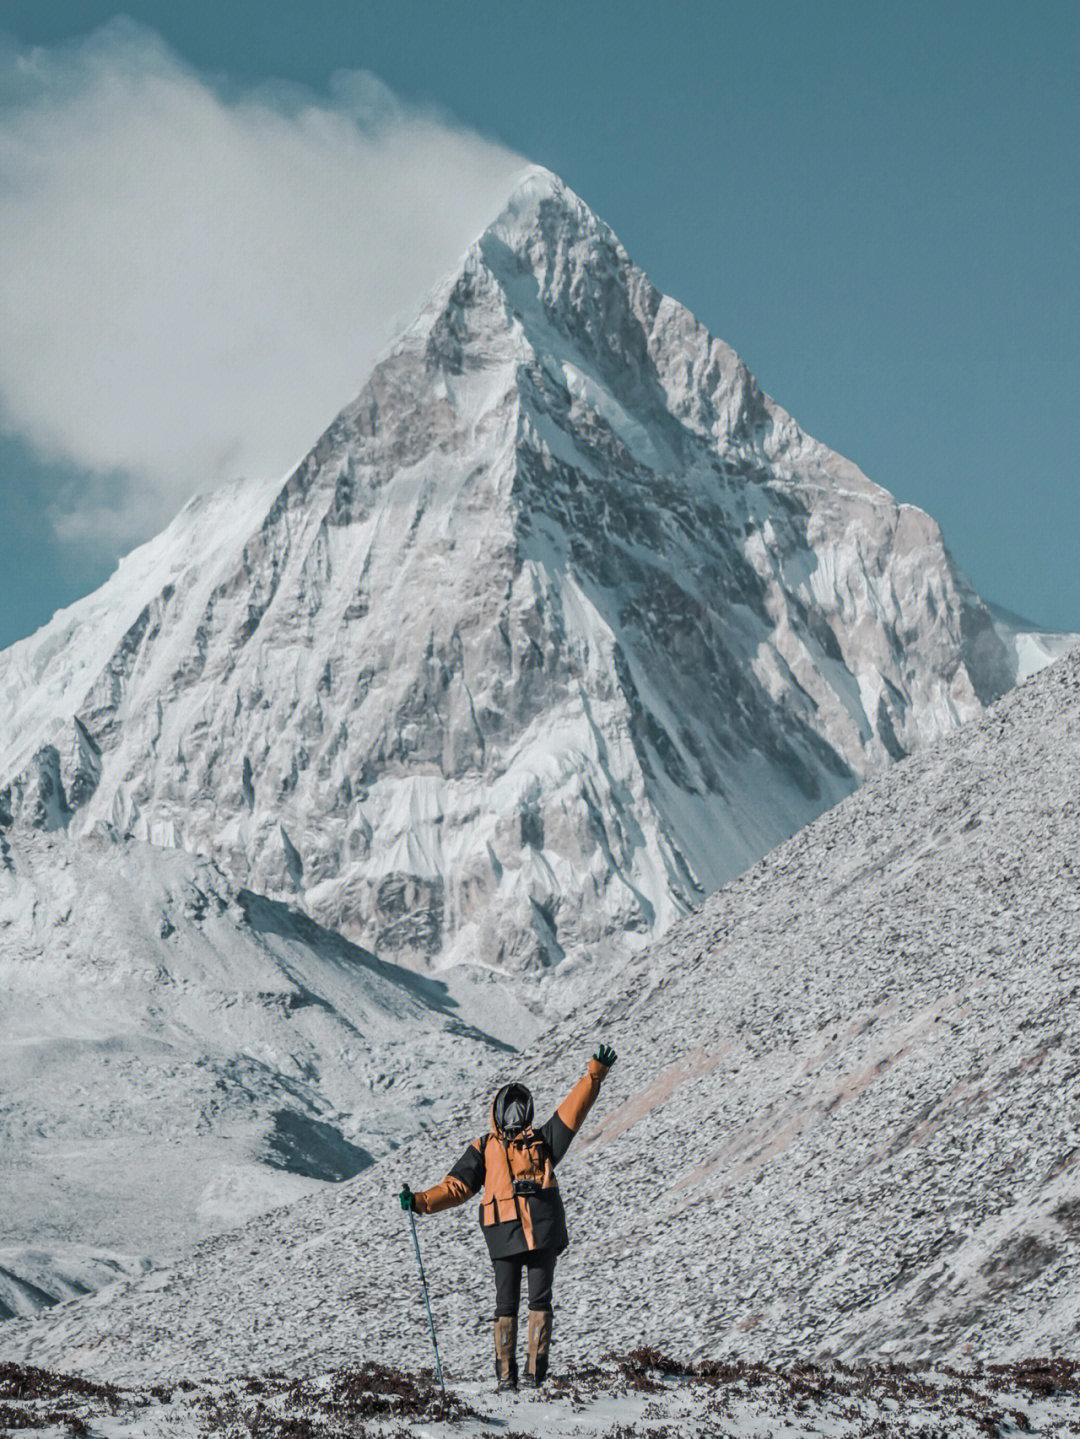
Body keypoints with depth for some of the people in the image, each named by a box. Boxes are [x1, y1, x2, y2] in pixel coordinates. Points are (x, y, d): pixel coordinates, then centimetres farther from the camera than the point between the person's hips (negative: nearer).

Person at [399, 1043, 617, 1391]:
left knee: (540, 1300, -4)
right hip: (505, 1232, -1)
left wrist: (594, 1073, 4)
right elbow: (457, 1185, 15)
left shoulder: (542, 1141, 22)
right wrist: (420, 1201, 2)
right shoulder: (484, 1149, 21)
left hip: (543, 1230, 1)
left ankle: (536, 1370, -3)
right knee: (506, 1304, -4)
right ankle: (505, 1372, 1)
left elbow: (572, 1110, 15)